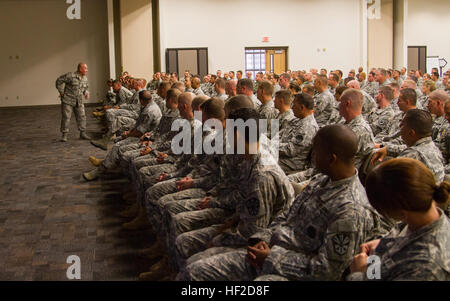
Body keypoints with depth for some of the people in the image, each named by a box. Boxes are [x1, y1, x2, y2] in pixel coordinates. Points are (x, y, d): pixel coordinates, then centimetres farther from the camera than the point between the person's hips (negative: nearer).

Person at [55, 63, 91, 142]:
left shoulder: (85, 78, 4)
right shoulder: (70, 75, -17)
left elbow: (86, 87, 23)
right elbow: (59, 80, -11)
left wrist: (86, 93, 2)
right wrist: (61, 92, -9)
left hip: (79, 102, 6)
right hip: (68, 100, -6)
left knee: (81, 117, 3)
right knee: (66, 117, -2)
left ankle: (82, 134, 14)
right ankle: (64, 135, 6)